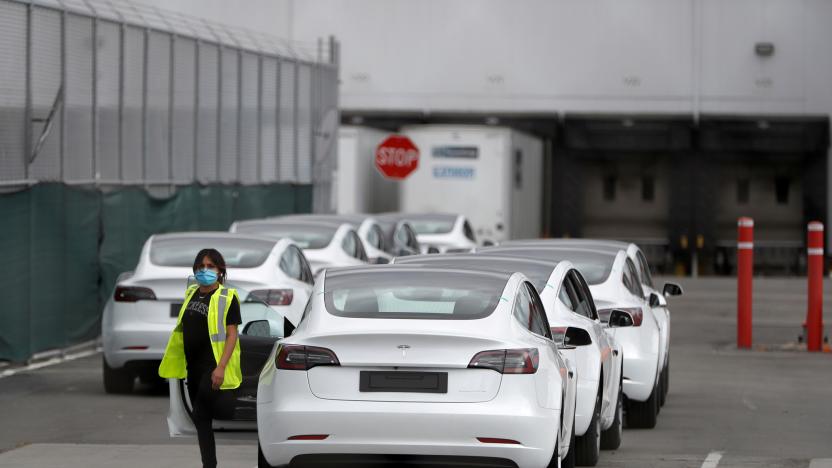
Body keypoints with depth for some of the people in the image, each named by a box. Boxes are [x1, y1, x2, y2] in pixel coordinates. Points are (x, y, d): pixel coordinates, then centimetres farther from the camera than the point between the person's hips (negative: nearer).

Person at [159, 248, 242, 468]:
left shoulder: (226, 298, -9)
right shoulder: (191, 293, 11)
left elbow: (232, 335, -13)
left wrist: (221, 367, -22)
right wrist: (175, 362, 19)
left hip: (212, 366, -7)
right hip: (193, 365, 7)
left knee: (200, 417, -14)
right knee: (201, 419, 10)